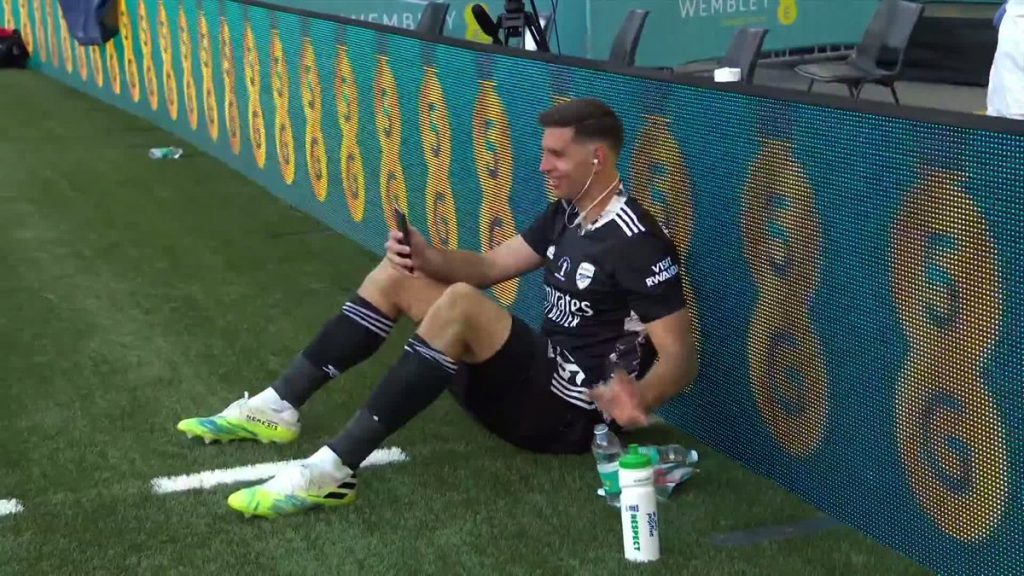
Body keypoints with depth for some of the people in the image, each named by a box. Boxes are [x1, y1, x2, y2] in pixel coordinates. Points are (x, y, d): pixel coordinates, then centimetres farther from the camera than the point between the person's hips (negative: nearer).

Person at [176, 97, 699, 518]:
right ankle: (276, 407, 2)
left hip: (570, 415, -9)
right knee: (395, 274, 7)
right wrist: (428, 258, -8)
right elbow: (487, 267, 13)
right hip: (538, 377, 9)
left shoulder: (638, 243, -19)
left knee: (460, 303, -34)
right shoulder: (566, 214, 8)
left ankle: (332, 470, -35)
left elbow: (681, 358, -22)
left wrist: (639, 399, -44)